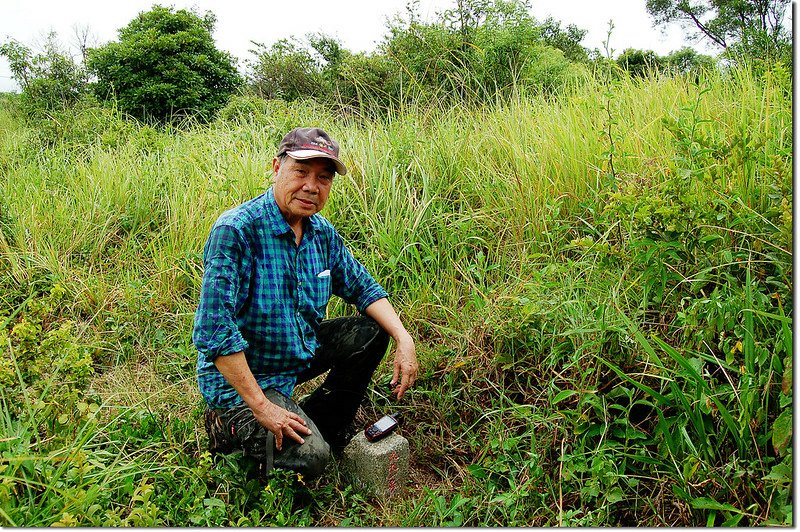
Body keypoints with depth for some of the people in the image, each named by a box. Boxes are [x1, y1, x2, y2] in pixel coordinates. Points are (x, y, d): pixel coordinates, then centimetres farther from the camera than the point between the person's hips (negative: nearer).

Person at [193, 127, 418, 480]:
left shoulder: (322, 232, -2)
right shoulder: (235, 231, -25)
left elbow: (363, 288, 8)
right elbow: (213, 332, -29)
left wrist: (404, 341, -8)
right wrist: (260, 406, -27)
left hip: (301, 352, 8)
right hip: (240, 375, -7)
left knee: (371, 331, 1)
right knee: (309, 458, -24)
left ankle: (326, 427, 14)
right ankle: (232, 428, 5)